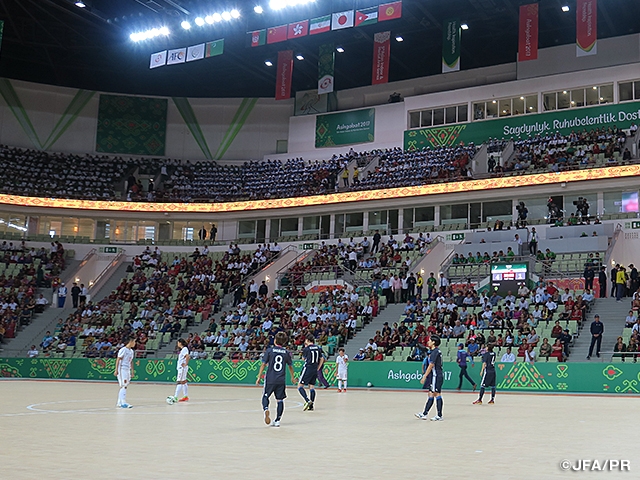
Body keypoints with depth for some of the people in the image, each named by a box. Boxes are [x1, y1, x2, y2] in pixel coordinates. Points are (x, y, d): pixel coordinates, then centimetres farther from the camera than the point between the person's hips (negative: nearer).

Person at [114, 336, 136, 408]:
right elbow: (118, 360, -12)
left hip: (127, 370, 9)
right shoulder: (123, 350, -11)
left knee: (123, 387, 9)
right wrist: (116, 370, -16)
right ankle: (123, 403, -18)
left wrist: (132, 371, 18)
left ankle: (119, 403, 15)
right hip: (122, 369, -9)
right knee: (124, 386, -15)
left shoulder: (131, 351, 14)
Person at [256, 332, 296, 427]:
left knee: (265, 396, 11)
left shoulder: (269, 350, -3)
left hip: (270, 379, -2)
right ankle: (277, 420, 9)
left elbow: (263, 364, -4)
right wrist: (292, 377, 32)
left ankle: (266, 409, -18)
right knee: (280, 400, 9)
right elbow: (290, 366, 16)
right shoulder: (286, 352, 5)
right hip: (281, 380, 2)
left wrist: (259, 377, 3)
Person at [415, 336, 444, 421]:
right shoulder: (436, 351, 16)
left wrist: (424, 376, -17)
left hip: (436, 376, -10)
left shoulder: (435, 351, -14)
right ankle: (424, 414, 15)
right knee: (431, 395, 11)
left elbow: (431, 365, -19)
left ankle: (439, 415, 0)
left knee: (437, 395, -5)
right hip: (433, 376, 10)